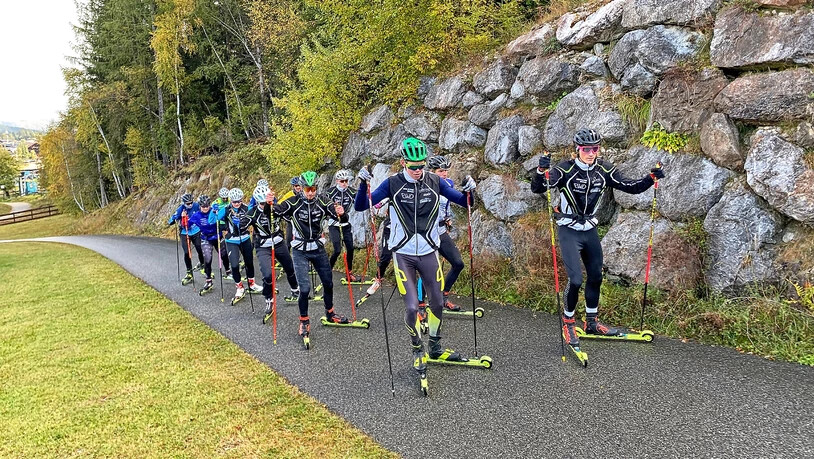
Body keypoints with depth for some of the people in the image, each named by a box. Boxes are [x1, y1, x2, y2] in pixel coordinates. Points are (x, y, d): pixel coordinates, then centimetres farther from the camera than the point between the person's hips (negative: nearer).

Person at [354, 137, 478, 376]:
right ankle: (417, 348, 19)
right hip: (403, 255, -3)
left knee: (437, 303, 12)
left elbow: (462, 201, 5)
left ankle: (435, 348, 35)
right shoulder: (393, 184, -8)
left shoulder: (434, 182, -2)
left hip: (429, 252, 3)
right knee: (412, 308, -9)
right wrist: (363, 184, -24)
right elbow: (360, 207, -8)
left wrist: (469, 191, -17)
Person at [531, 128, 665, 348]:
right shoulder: (565, 169, -18)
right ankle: (567, 322, 12)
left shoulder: (604, 170, -3)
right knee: (576, 279, -11)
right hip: (569, 231, -6)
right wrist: (542, 170, -47)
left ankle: (591, 322, 31)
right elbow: (537, 188, -28)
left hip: (590, 230, 6)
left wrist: (652, 177, -16)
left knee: (595, 277, 13)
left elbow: (632, 187, 0)